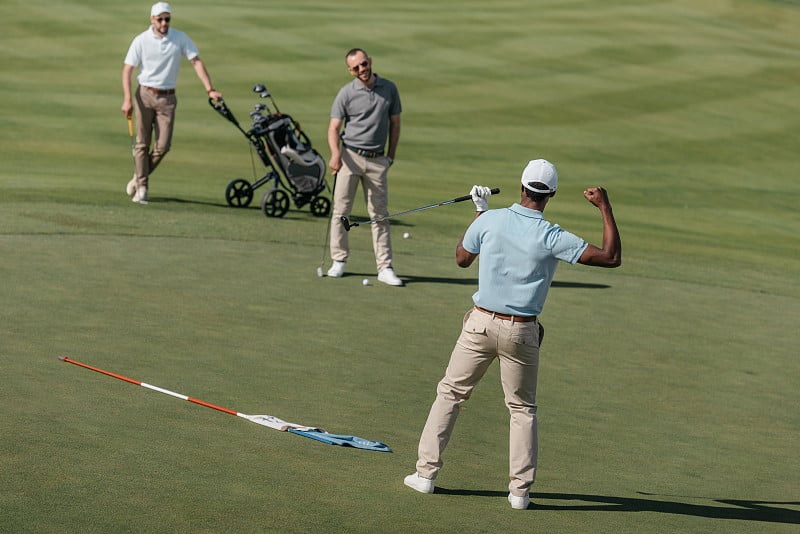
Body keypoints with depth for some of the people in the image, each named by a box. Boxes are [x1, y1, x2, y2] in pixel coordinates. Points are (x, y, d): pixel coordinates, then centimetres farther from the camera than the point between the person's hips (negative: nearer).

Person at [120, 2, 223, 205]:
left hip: (167, 98, 1)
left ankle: (139, 178, 18)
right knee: (142, 144, 0)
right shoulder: (141, 40, -5)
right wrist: (127, 99, -16)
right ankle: (141, 188, 7)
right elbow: (127, 70, -5)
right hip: (145, 95, -1)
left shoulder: (180, 38, -1)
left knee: (163, 146, -4)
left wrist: (210, 89, -11)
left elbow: (196, 61, -1)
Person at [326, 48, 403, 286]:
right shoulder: (346, 93, -3)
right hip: (350, 157, -2)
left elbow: (394, 123, 12)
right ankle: (339, 260, 13)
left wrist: (390, 156, 8)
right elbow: (334, 127, -6)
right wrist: (335, 154, -23)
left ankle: (385, 268, 2)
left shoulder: (389, 88, 4)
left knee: (380, 214, 2)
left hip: (377, 160, 2)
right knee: (341, 211, 1)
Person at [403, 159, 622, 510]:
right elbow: (611, 257, -10)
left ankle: (426, 473, 12)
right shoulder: (553, 238, -11)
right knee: (523, 408, 13)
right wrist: (605, 208, -3)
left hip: (481, 323, 1)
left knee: (450, 393, 13)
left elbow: (462, 259, 11)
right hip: (522, 332, -1)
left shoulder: (490, 220, -7)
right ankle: (520, 490, 8)